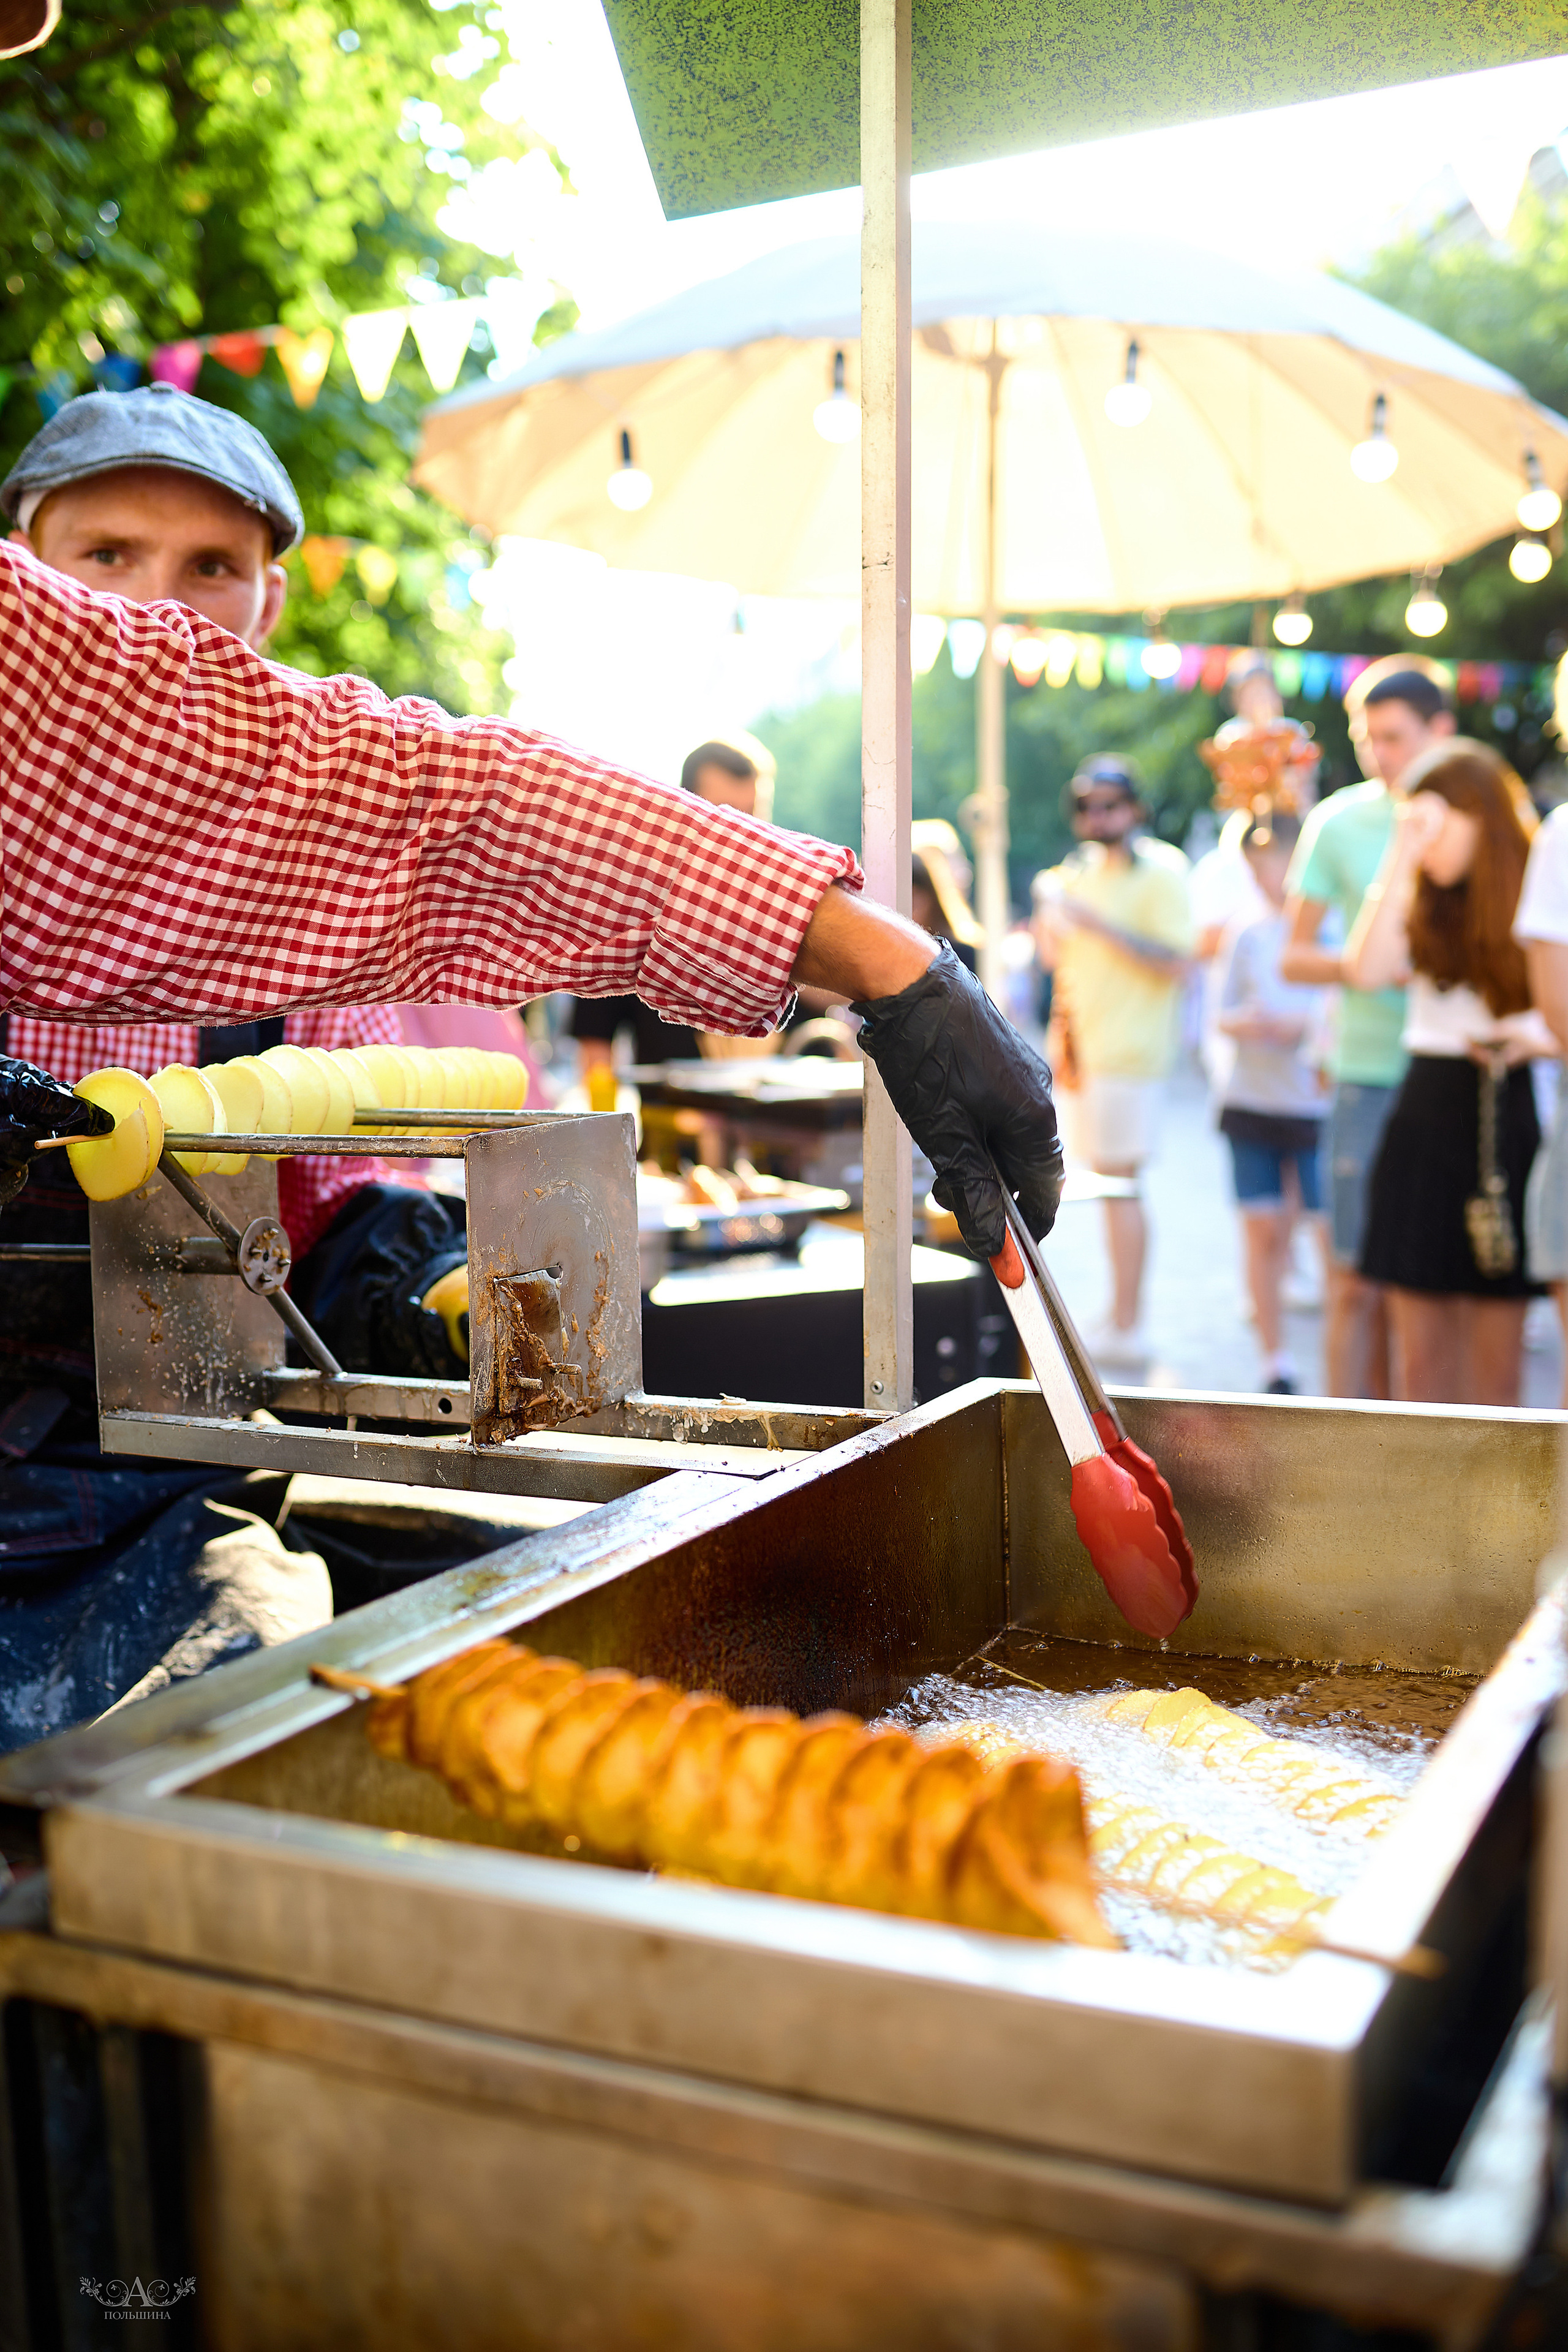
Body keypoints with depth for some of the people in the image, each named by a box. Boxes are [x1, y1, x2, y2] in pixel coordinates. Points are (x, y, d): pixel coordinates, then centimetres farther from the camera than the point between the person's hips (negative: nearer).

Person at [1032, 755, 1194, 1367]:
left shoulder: (1159, 871, -6)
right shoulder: (1083, 870, 16)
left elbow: (1175, 962, -17)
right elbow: (1057, 956, 23)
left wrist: (1097, 923, -20)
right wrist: (1050, 911, 2)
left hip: (1127, 1048, -7)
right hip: (1081, 1043, 8)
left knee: (1117, 1179, -8)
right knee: (1103, 1180, 9)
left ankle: (1126, 1328, -4)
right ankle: (1120, 1314, 15)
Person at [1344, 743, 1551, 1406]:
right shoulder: (1421, 904, 8)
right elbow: (1365, 970, -12)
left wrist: (1537, 1040, -17)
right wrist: (1399, 856, -9)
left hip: (1507, 1123, -2)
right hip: (1423, 1116, 2)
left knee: (1495, 1361, 3)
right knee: (1420, 1358, 4)